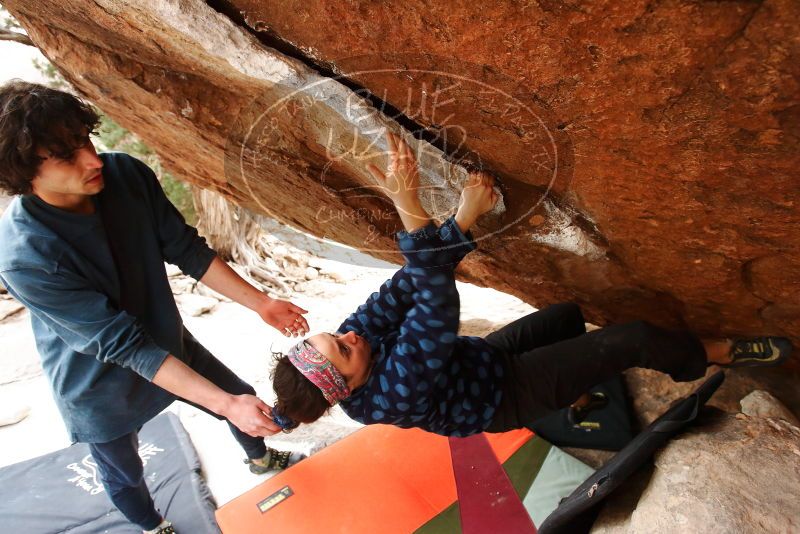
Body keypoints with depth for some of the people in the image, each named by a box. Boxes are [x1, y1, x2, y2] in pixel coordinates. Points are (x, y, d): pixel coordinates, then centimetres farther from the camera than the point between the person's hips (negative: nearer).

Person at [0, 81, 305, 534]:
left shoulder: (126, 174, -21)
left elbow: (186, 249, -10)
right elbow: (122, 344, -32)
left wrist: (261, 302, -11)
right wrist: (223, 404, -34)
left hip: (167, 339, 4)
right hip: (100, 385, -4)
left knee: (243, 397, 20)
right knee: (125, 473, 22)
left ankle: (261, 458, 56)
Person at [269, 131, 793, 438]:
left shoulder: (353, 336, -15)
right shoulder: (392, 394, -37)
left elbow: (409, 287, -23)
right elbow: (436, 307, -49)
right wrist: (435, 214, -58)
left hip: (482, 358, 7)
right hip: (506, 394, -7)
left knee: (569, 313, 22)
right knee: (637, 338, -8)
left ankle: (577, 399, 40)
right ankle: (718, 353, 23)